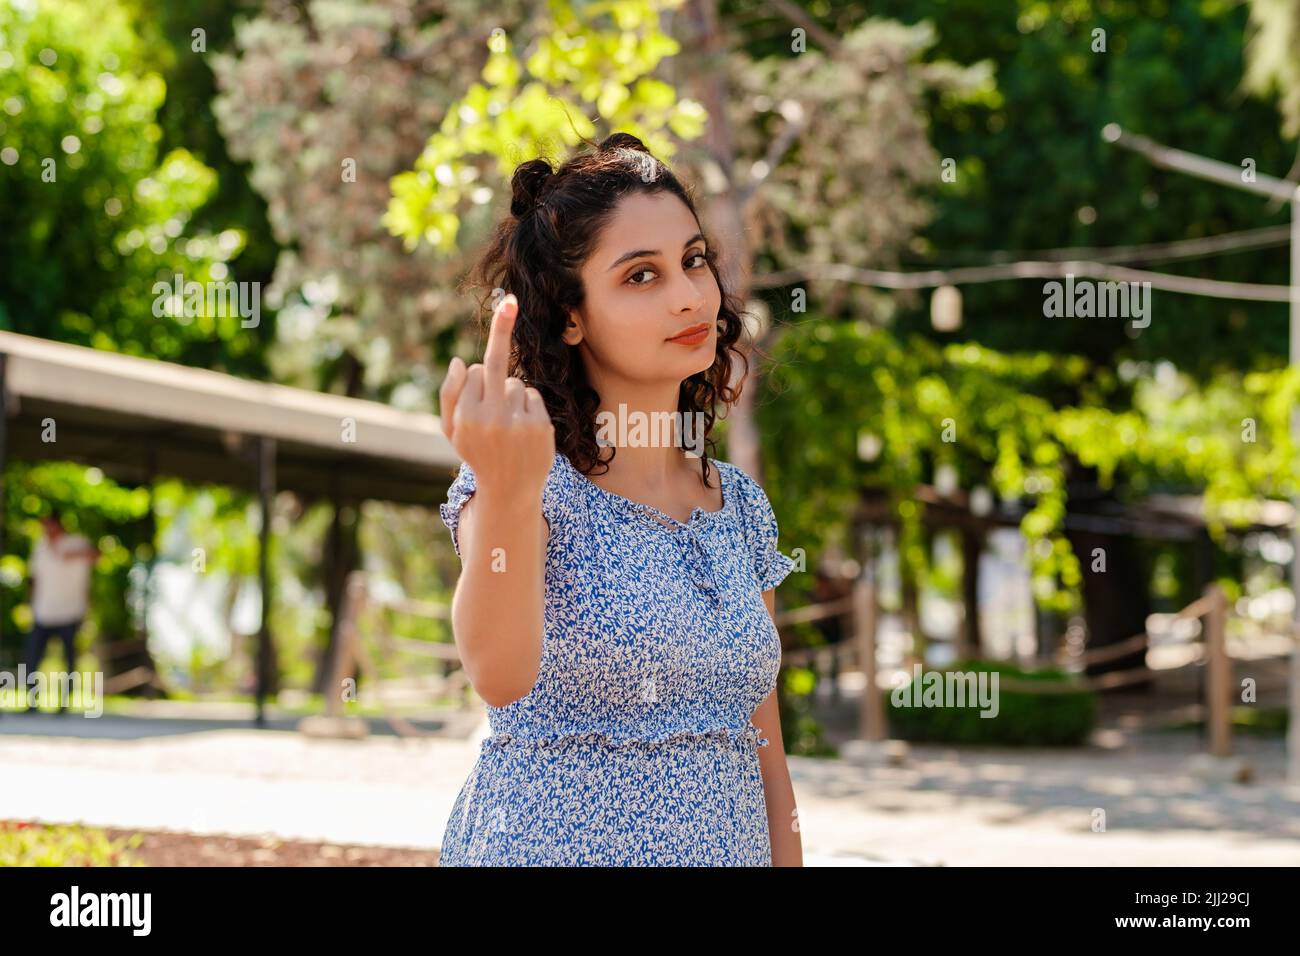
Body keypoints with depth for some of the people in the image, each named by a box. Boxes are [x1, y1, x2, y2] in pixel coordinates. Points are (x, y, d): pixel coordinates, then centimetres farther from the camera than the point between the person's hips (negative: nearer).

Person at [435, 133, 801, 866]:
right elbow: (500, 674, -33)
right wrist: (507, 496, -48)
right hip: (549, 842, -5)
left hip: (727, 843, 5)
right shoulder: (546, 482, -11)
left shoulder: (741, 505, 5)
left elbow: (763, 756, 8)